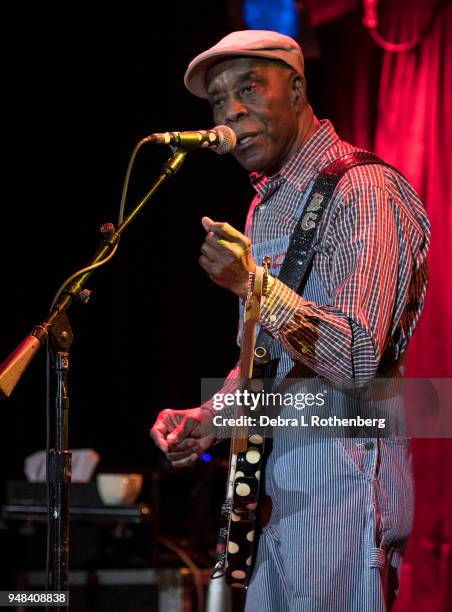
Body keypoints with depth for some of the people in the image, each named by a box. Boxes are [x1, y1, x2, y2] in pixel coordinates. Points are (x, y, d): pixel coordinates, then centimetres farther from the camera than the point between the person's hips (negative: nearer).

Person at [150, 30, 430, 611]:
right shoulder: (268, 205, 16)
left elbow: (359, 360, -23)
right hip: (272, 478, 9)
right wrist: (211, 417, 9)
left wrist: (252, 283, -30)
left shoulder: (362, 191, -14)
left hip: (338, 480, -9)